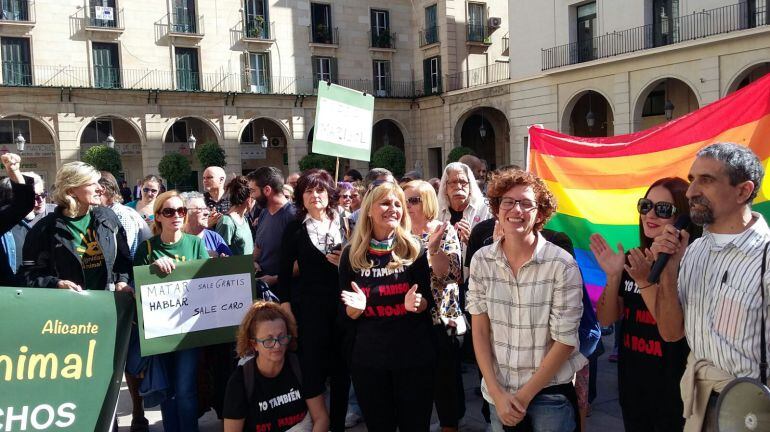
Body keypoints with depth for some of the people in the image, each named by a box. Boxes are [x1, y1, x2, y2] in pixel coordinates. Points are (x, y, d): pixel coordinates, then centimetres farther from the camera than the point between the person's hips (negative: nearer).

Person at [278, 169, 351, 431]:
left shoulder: (345, 224, 6)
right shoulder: (295, 229, 3)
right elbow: (285, 273, 2)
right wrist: (286, 311, -5)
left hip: (343, 306, 2)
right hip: (309, 308, -2)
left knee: (341, 370, 8)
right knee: (313, 370, -1)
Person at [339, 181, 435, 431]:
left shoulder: (414, 250, -4)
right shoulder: (351, 254, -1)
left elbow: (427, 301, 0)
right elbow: (349, 314, 3)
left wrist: (416, 303, -21)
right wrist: (358, 306, -19)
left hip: (414, 355, -1)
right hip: (368, 357, 1)